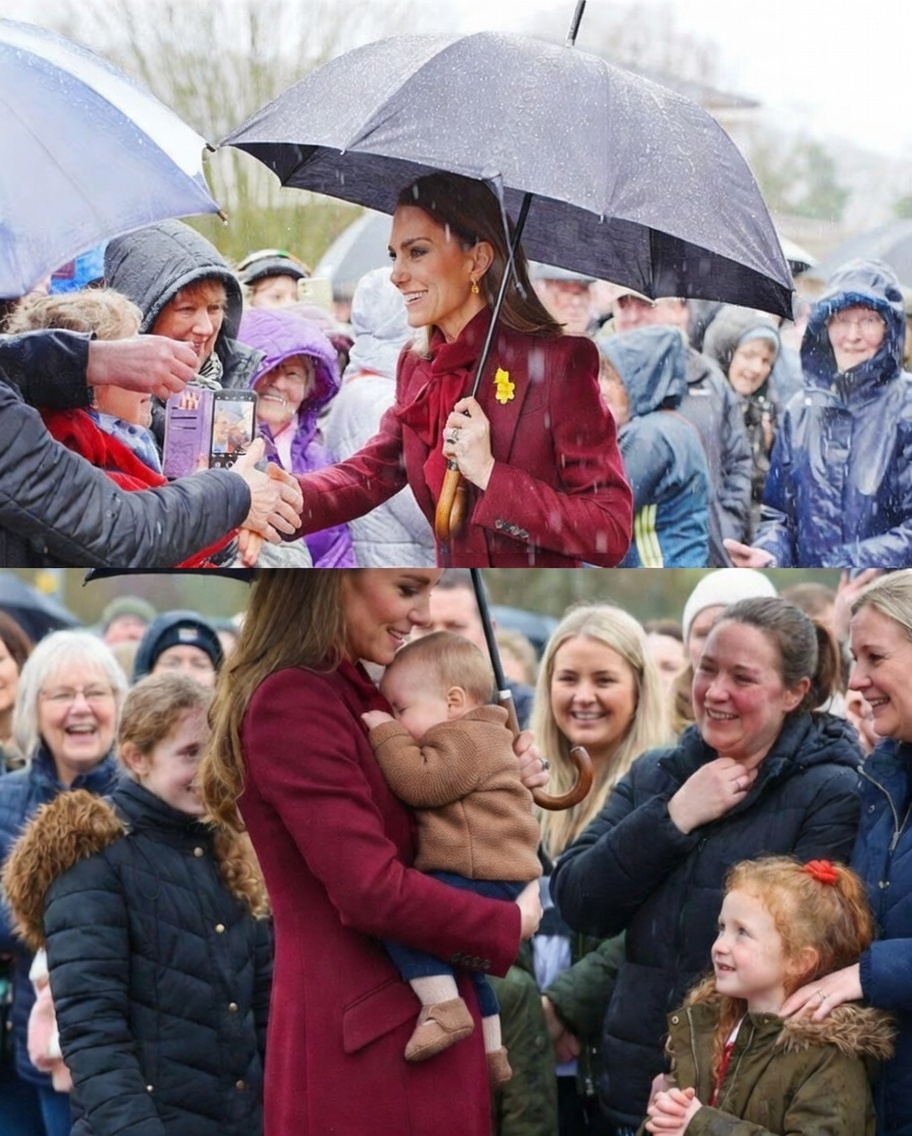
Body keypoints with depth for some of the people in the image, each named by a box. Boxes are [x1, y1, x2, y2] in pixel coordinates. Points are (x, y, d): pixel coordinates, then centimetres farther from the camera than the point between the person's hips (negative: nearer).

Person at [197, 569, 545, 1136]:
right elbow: (372, 890, -22)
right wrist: (512, 923, -10)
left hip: (417, 1023, 10)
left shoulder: (361, 698, 15)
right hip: (362, 1041, -10)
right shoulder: (291, 701, -17)